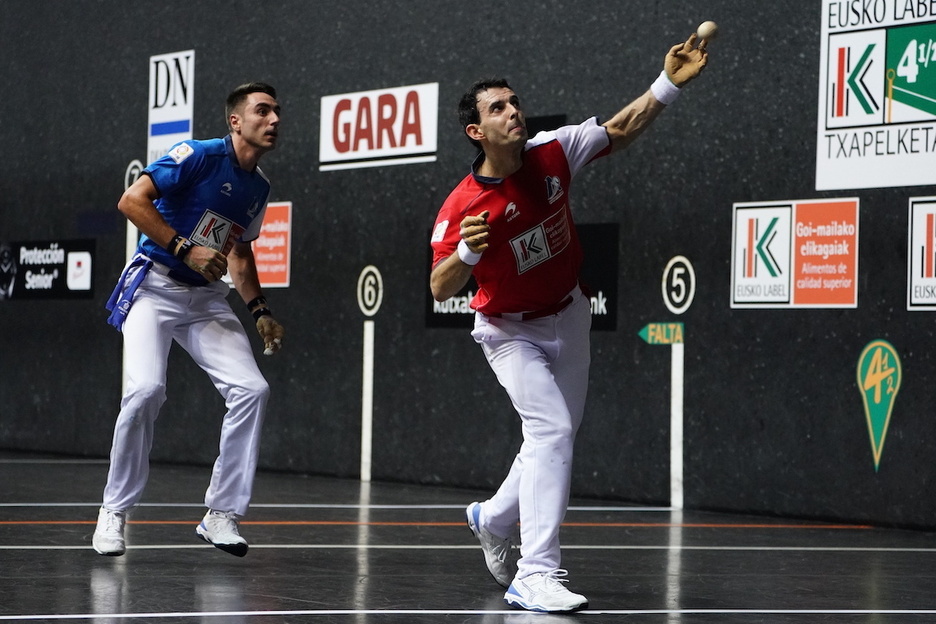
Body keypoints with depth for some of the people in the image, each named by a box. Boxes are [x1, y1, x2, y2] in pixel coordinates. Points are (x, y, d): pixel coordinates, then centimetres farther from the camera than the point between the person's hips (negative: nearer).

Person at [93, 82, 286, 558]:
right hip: (155, 284, -7)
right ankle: (114, 511, -8)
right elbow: (131, 201, -19)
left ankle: (221, 514, -2)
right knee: (146, 389, -25)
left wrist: (260, 312, 14)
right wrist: (186, 250, -22)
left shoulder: (259, 187, 11)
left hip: (207, 299, 7)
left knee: (251, 389, -12)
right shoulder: (200, 156, -11)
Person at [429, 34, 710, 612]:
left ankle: (495, 520, 44)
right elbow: (440, 289, -21)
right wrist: (467, 251, -41)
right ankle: (535, 575, -25)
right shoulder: (462, 207, -25)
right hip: (511, 332, -5)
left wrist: (669, 83, -17)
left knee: (557, 440, 16)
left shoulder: (552, 152, -15)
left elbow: (621, 131, -4)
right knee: (551, 430, -23)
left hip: (569, 317, 5)